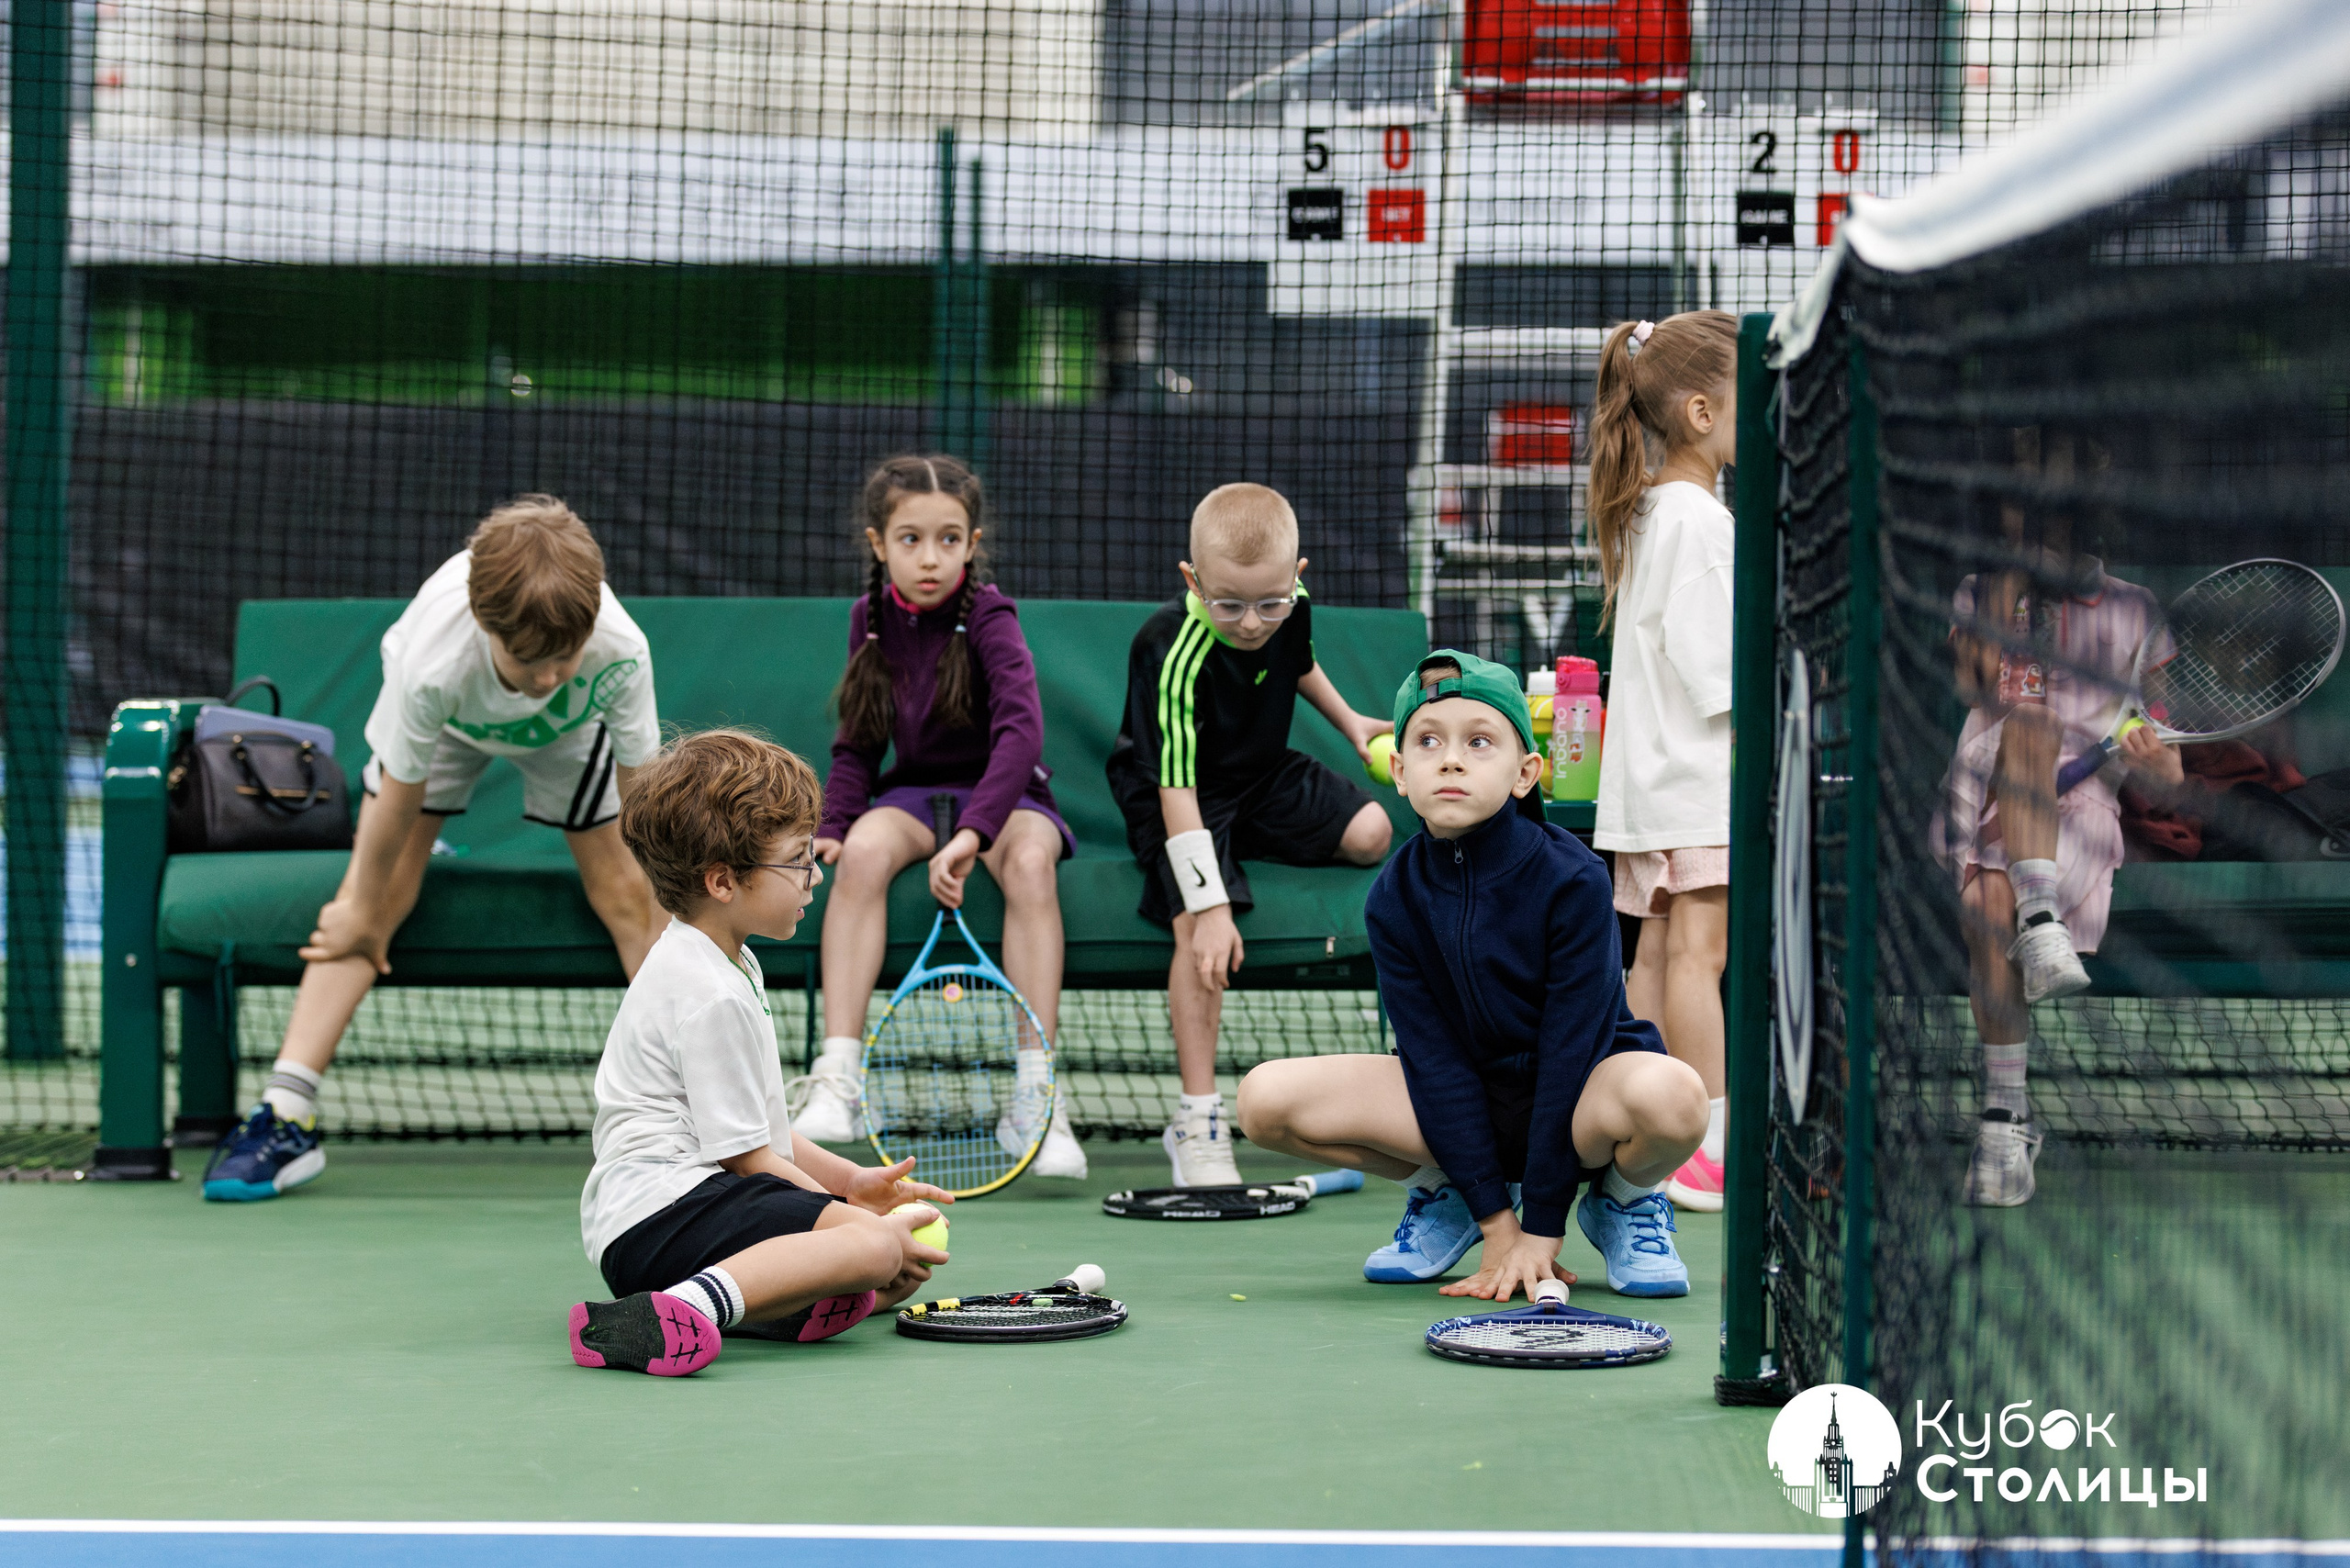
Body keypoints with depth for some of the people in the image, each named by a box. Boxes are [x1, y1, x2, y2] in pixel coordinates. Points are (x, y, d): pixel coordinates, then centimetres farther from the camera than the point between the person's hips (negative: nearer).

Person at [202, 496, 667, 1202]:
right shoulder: (433, 660, -44)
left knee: (623, 892, -8)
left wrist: (673, 922, -17)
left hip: (570, 726, 1)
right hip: (445, 718, -1)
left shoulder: (620, 649, -42)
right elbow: (398, 795, -27)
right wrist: (363, 911, -12)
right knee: (376, 897, -9)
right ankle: (287, 1117, -10)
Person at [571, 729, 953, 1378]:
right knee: (875, 1244, -32)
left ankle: (772, 1300, -11)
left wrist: (849, 1179, 20)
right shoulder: (712, 997, -14)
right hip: (658, 1213, -11)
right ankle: (688, 1308, -45)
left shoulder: (723, 964, 21)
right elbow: (747, 1158, -12)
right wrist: (845, 1211, -6)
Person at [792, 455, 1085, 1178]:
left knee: (1030, 862, -36)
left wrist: (972, 833, -44)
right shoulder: (871, 618, 1)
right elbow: (857, 745, 10)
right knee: (865, 849, -31)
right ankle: (835, 1082, -34)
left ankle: (1035, 1100, -32)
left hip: (1002, 792, -3)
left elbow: (1022, 733, -31)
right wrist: (832, 826, -9)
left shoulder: (988, 618, -15)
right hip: (915, 791, 3)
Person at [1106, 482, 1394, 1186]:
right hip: (1181, 796, -6)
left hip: (1265, 775, 6)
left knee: (1371, 833, -13)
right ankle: (1196, 1118, -22)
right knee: (1198, 929, -26)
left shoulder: (1293, 609, -14)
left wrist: (1348, 721, 15)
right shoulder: (1176, 654, -33)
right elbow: (1176, 789, -37)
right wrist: (1209, 906, -41)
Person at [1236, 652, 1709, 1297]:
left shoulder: (1572, 880, -20)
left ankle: (1624, 1200, -1)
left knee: (1670, 1094, -40)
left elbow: (1571, 1047, -20)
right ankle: (1441, 1192, 8)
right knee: (1266, 1099, -18)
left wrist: (1541, 1226, -20)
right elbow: (1434, 1055, -10)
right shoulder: (1395, 897, -9)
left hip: (1579, 1103, -3)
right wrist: (1494, 1220, -15)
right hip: (1459, 1103, 3)